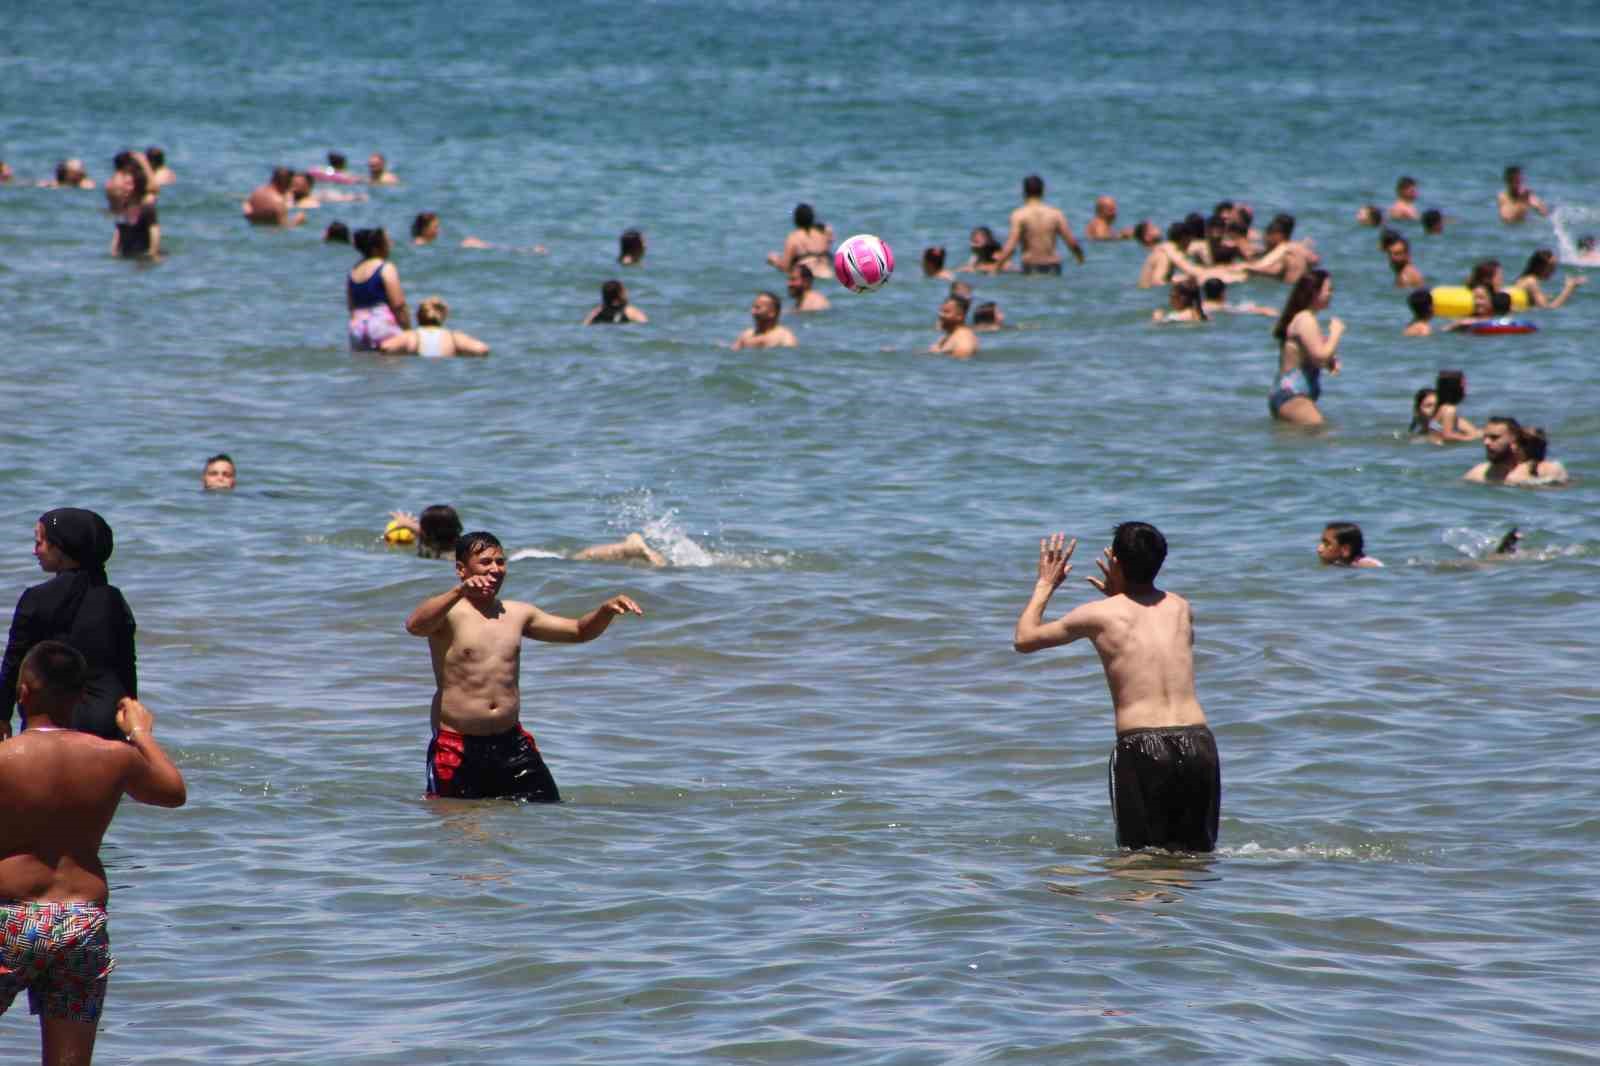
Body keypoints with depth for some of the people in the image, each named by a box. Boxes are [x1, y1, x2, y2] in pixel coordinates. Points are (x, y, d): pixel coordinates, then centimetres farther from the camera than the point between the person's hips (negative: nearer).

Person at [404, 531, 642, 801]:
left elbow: (579, 630, 21)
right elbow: (414, 625, -28)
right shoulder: (448, 612, -5)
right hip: (456, 747, -5)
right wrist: (459, 592, -42)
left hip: (512, 742, 5)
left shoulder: (517, 614, 13)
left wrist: (606, 610, 0)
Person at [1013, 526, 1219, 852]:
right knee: (1196, 853, 9)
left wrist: (1045, 586, 31)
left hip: (1140, 747, -3)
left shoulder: (1099, 614, 3)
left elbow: (1024, 639, 18)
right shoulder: (1181, 608, 16)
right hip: (1198, 743, 3)